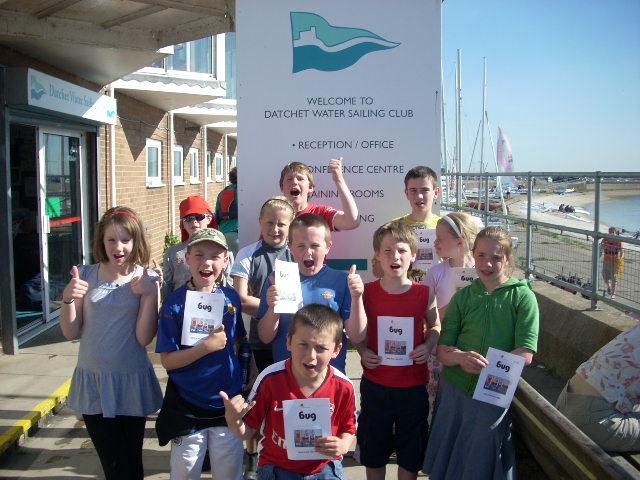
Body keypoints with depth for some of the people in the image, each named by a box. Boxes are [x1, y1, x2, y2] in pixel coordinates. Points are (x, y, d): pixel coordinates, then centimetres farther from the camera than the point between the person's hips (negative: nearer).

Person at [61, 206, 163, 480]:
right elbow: (71, 333, 0)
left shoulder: (146, 280, -8)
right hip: (92, 379, 2)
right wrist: (68, 299, -17)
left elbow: (144, 338, -13)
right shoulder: (86, 275, -2)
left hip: (131, 381, -2)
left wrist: (150, 294, -23)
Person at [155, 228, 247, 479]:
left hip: (228, 403, 3)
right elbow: (167, 360, -16)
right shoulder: (174, 303, -13)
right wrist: (208, 346, -25)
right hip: (186, 408, -3)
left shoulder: (231, 297, -2)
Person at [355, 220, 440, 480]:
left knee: (411, 454, 16)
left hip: (413, 386, 0)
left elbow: (435, 326, 8)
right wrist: (363, 352, -14)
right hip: (375, 384, 0)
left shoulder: (424, 293, -7)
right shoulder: (367, 292, -7)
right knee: (373, 450, 16)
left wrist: (428, 346, -11)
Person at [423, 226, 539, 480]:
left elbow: (525, 354, -11)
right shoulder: (463, 297, 4)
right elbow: (442, 351, 1)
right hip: (454, 390, 3)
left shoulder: (523, 296, -4)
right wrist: (461, 357, -21)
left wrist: (487, 364, -24)